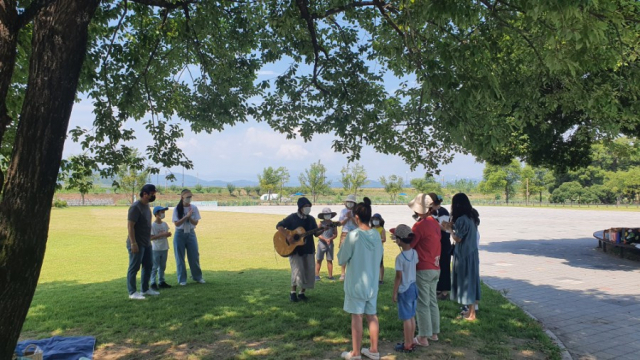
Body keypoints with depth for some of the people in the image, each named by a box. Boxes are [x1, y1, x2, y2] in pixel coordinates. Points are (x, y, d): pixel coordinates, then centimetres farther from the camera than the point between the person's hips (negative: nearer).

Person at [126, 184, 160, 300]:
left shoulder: (146, 205, 10)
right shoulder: (135, 207, -18)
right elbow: (130, 226, -21)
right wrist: (133, 243, -24)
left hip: (146, 243, 9)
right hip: (137, 243, -9)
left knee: (148, 265, 15)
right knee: (134, 268, 0)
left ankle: (145, 289, 26)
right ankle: (132, 292, 8)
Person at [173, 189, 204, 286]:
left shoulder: (194, 208, -1)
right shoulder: (177, 209, -7)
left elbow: (196, 223, -3)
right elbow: (176, 223, -12)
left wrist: (189, 217, -20)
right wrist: (186, 216, -21)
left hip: (191, 233, 2)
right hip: (180, 234, -2)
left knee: (194, 256, 5)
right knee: (180, 257, 3)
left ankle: (197, 277, 18)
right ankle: (182, 279, 13)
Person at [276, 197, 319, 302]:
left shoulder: (311, 219, 6)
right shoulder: (292, 217, -7)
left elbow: (316, 233, 6)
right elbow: (279, 226, -10)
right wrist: (287, 235, -22)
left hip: (308, 249, 5)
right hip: (295, 249, -5)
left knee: (309, 272, 3)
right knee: (298, 270, -15)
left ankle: (302, 293, 20)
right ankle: (293, 292, 4)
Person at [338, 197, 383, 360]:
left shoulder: (353, 235, -18)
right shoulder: (376, 235, -1)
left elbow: (341, 259, -10)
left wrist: (343, 247, 7)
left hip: (356, 283, -5)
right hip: (372, 282, 6)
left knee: (357, 317, 4)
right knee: (372, 316, 14)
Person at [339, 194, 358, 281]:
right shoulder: (343, 211, 6)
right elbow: (341, 223, 1)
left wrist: (351, 217, -17)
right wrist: (347, 218, -13)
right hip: (345, 234, 1)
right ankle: (342, 273, 6)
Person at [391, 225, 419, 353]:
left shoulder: (400, 257, -20)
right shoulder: (414, 253, -1)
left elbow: (398, 277, -16)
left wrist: (394, 293, -9)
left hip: (404, 290, -7)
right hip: (413, 287, 7)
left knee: (406, 318, 3)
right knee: (412, 317, 15)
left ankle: (407, 345, 12)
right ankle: (411, 342, 25)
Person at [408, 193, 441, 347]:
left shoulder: (420, 225, -18)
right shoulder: (435, 223, 7)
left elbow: (408, 245, -11)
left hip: (423, 269, -8)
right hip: (435, 268, 8)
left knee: (422, 304, 0)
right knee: (432, 301, 17)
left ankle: (423, 337, 7)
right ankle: (434, 333, 27)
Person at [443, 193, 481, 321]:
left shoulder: (462, 219, -20)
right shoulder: (471, 216, 6)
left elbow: (457, 238, -16)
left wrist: (450, 229, -2)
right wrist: (454, 226, 11)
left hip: (464, 255, -8)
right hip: (471, 253, 8)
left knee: (466, 281, 1)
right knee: (471, 280, 15)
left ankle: (471, 313, 9)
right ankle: (471, 309, 24)